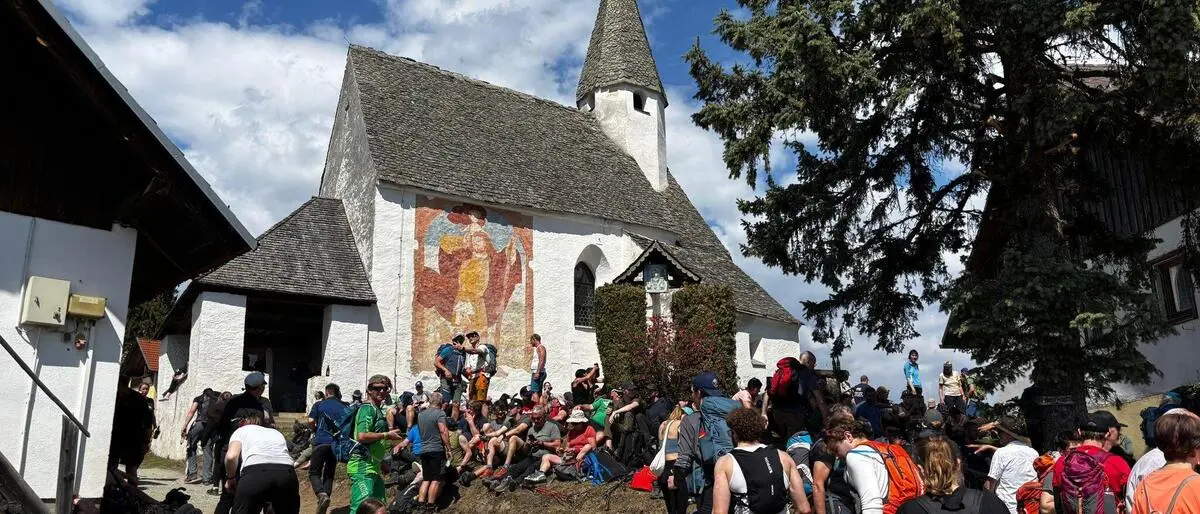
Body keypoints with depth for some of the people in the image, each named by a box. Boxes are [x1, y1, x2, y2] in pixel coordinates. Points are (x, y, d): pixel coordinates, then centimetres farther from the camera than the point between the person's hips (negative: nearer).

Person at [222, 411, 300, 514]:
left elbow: (231, 456, 7)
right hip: (286, 474, 3)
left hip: (256, 473, -3)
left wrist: (230, 478, 24)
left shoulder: (241, 431, 27)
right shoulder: (277, 433, 38)